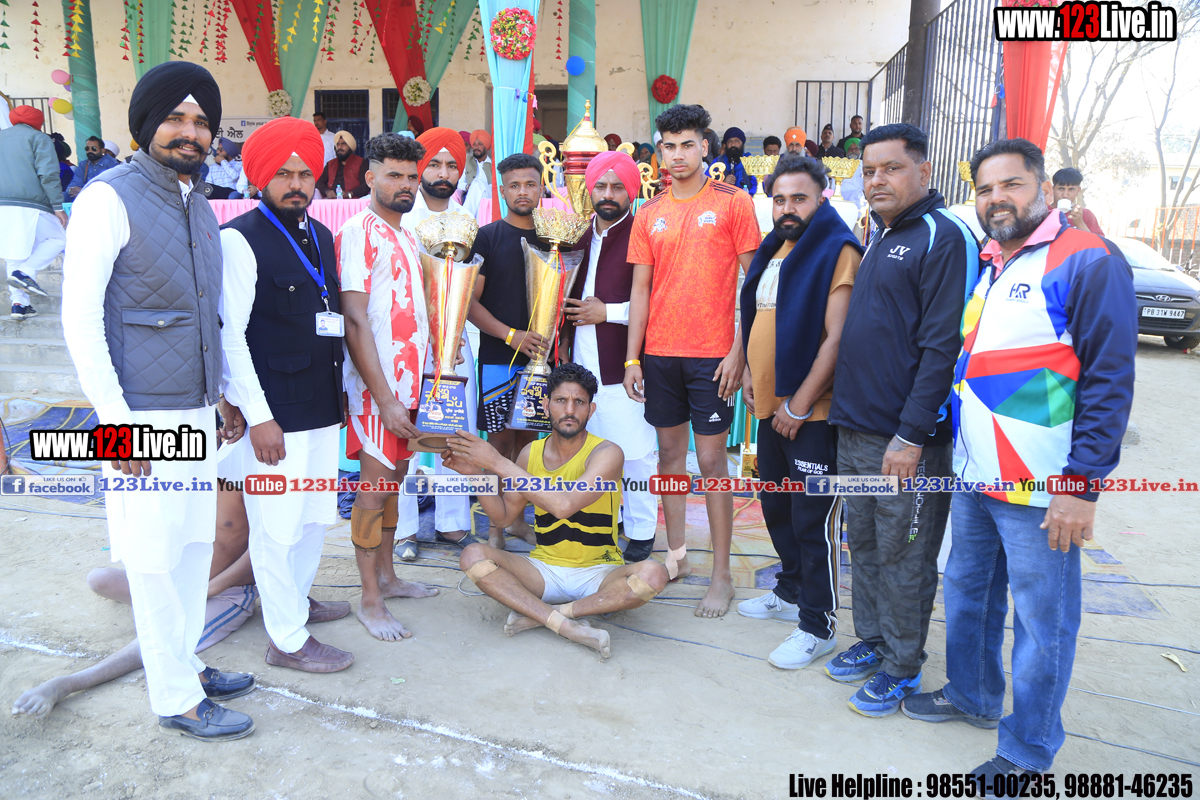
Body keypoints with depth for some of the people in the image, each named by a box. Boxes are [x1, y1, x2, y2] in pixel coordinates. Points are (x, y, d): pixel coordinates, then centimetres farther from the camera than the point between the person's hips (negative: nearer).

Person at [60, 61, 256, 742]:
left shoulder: (200, 207, 13)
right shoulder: (110, 198, -11)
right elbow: (81, 321, -14)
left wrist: (220, 394, 17)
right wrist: (116, 422, -16)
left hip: (196, 412, 8)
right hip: (142, 413, -8)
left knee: (198, 543, 16)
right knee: (157, 560, 1)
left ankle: (184, 663, 33)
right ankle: (176, 699, 16)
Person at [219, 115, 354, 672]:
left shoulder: (321, 236, 14)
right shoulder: (240, 239, -10)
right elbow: (229, 334, -13)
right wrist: (257, 415, -17)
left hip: (323, 406, 8)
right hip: (275, 413, -8)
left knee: (316, 514, 19)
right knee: (277, 526, 1)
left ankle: (295, 598, 40)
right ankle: (287, 640, 15)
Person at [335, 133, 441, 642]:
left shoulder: (407, 236, 16)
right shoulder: (359, 232, -11)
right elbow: (354, 321, -17)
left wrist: (421, 376, 13)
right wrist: (385, 397, -19)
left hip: (408, 376, 8)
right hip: (377, 383, -8)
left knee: (394, 476, 15)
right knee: (375, 484, -2)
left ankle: (386, 576, 28)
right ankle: (370, 600, 9)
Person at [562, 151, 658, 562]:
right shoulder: (579, 236, 16)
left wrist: (608, 312, -13)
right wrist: (566, 333, 15)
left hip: (622, 366, -6)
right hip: (581, 365, 6)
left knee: (634, 453, -1)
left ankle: (641, 532, 13)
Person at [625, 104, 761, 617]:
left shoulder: (733, 203, -1)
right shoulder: (649, 215, 10)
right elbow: (640, 290, 10)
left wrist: (738, 351, -10)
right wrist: (632, 358, 5)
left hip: (712, 354, -4)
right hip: (660, 353, 4)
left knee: (711, 459, -1)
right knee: (669, 451, 11)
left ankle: (721, 576, 9)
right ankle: (676, 556, 24)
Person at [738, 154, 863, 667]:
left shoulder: (837, 251, -13)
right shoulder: (774, 249, 14)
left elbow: (836, 336, -19)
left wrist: (800, 404, -19)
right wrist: (750, 371, 9)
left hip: (812, 412, -8)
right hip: (771, 407, 9)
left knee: (813, 520, -1)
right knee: (776, 506, 19)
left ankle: (818, 625, 13)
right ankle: (792, 592, 37)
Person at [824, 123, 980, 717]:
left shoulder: (944, 237, -12)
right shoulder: (879, 235, 15)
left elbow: (943, 346, -19)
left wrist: (911, 435, -21)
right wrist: (849, 411, 16)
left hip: (906, 439, -8)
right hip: (855, 427, 8)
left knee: (903, 556, 4)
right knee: (864, 544, 17)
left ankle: (902, 667, 20)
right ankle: (871, 641, 33)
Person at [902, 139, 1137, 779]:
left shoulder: (1087, 262, -12)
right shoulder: (985, 265, 12)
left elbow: (1109, 381, -15)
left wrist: (1083, 484, -18)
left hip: (1042, 492, -8)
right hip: (974, 478, 8)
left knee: (1042, 623, 6)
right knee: (967, 593, 21)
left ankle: (1027, 754, 22)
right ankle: (973, 696, 42)